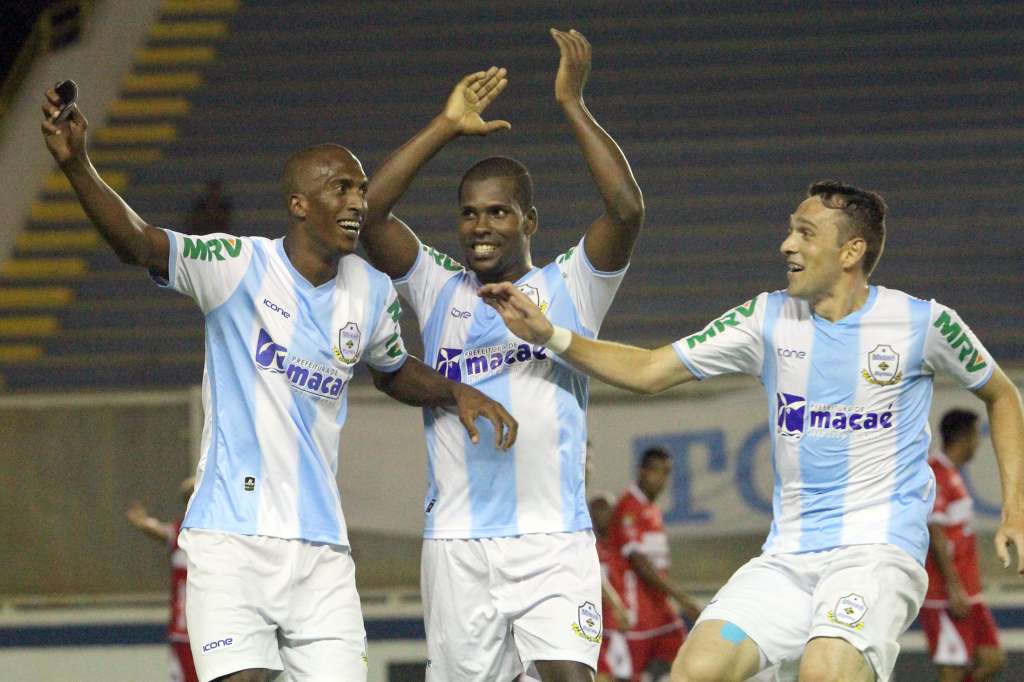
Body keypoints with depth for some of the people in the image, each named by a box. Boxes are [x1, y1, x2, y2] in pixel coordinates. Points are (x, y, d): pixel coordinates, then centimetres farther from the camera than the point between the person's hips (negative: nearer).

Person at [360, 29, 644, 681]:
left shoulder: (568, 288, 5)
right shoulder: (439, 290, 12)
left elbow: (627, 209, -11)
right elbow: (368, 213, -1)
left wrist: (573, 105, -9)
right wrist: (445, 128, -2)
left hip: (554, 543, -3)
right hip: (457, 545, 3)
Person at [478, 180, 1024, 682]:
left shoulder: (922, 324, -3)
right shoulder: (769, 319, 6)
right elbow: (649, 371, 6)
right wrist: (550, 336, -7)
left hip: (878, 550, -4)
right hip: (788, 556, 5)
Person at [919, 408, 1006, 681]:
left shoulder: (952, 474, 19)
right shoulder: (936, 474, -13)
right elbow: (934, 532, -19)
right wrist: (954, 587, -22)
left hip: (967, 593, 10)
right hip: (946, 595, -10)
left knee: (992, 660, 7)